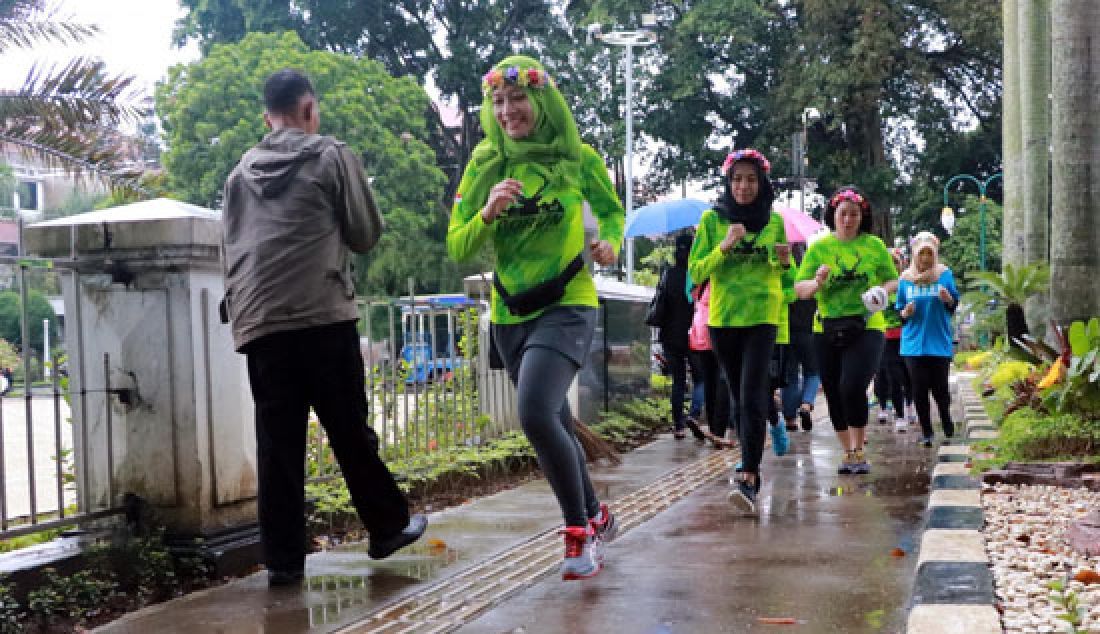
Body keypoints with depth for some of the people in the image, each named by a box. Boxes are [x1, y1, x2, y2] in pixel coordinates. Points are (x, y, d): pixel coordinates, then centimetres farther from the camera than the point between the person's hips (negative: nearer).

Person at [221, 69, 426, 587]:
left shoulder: (241, 172, 17)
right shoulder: (332, 156, 3)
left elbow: (232, 245, 21)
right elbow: (366, 234, 6)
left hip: (258, 324, 4)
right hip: (323, 317, -4)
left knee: (277, 442, 4)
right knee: (350, 431, 7)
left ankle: (283, 558, 4)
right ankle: (388, 526, 19)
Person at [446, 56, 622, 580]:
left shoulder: (577, 159, -5)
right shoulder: (484, 166, 0)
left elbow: (611, 209, 13)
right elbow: (457, 248, -3)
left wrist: (610, 242, -9)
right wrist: (488, 213, -22)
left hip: (567, 305, -4)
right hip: (511, 314, 4)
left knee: (535, 413, -25)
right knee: (554, 423, 16)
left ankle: (580, 530, -8)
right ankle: (595, 517, 39)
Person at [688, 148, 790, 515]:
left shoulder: (774, 220, 5)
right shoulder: (712, 219, 1)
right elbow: (695, 272, -3)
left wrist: (783, 260, -6)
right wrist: (724, 247, -17)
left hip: (762, 316, -1)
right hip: (722, 317, 1)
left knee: (752, 396, -15)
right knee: (740, 396, 13)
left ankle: (748, 478, -19)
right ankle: (751, 462, 30)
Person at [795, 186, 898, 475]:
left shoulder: (874, 245, 5)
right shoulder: (819, 248, 6)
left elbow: (893, 280, 13)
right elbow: (799, 289, 3)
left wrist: (883, 290, -10)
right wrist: (817, 282, -18)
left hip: (866, 327, -3)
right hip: (828, 330, 3)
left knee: (852, 387, -19)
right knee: (834, 394, 7)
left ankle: (859, 452, -5)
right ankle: (848, 452, 23)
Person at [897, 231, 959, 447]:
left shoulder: (945, 274, 0)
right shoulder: (905, 279, 4)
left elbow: (955, 305, 5)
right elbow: (899, 310, 12)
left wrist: (948, 298, -17)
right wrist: (906, 313, -11)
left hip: (939, 341, -1)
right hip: (913, 342, 1)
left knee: (940, 387, 1)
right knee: (919, 389, 0)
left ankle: (947, 422, 29)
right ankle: (926, 432, 11)